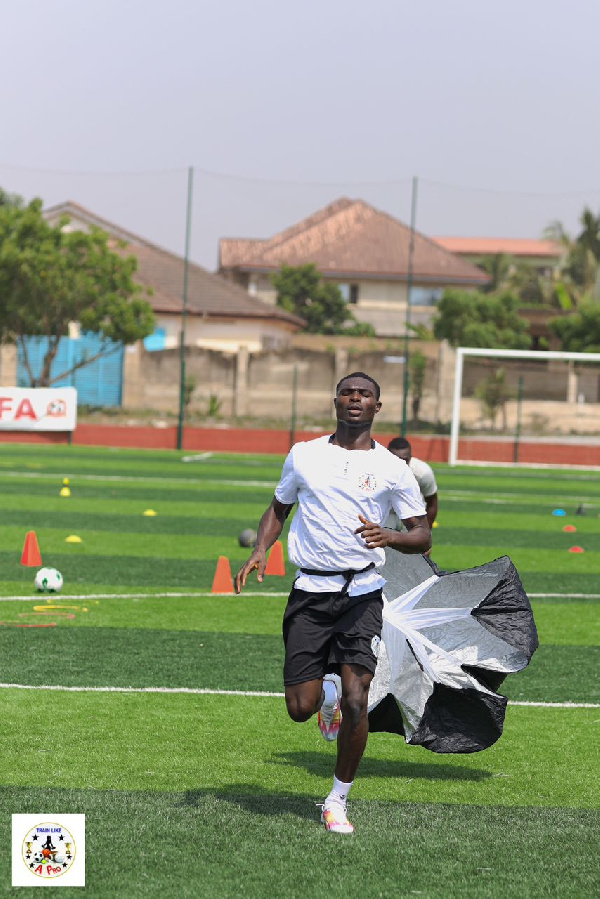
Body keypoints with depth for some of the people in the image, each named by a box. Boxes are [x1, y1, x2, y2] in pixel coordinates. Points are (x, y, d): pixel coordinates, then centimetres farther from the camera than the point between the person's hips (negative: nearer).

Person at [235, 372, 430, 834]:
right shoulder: (303, 454, 9)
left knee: (355, 700, -14)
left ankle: (338, 800, 4)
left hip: (363, 593, -2)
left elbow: (423, 535, 4)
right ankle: (328, 690, 33)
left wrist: (390, 537, -18)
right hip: (310, 591, 2)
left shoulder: (392, 468, 2)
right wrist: (260, 552, 4)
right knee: (300, 707, -4)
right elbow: (279, 508, 22)